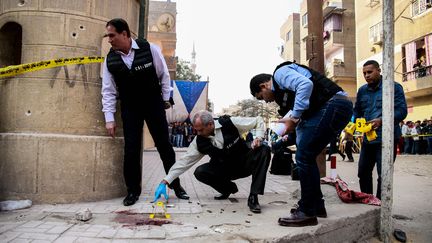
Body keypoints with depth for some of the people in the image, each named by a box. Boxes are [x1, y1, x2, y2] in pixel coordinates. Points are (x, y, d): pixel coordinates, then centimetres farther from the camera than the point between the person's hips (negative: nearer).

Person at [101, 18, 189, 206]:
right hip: (129, 107, 2)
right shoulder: (110, 60, -7)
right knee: (131, 148, -2)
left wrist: (166, 98, 0)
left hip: (153, 103, -1)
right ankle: (133, 190, 13)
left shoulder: (149, 49, -14)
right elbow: (108, 91, -3)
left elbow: (164, 74, -2)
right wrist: (109, 118, -7)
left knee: (164, 145, 2)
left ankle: (176, 185, 15)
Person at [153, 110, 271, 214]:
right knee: (200, 172, -24)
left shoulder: (229, 123, -21)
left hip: (245, 164, -1)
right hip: (224, 170, 2)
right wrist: (165, 182, -16)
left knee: (264, 150, -29)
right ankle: (228, 188, 5)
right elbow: (184, 161, -11)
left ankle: (253, 197, -25)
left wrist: (258, 138, -27)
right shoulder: (199, 141, -14)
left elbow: (259, 120, -10)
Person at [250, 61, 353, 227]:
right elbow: (302, 121, 27)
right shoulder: (284, 91, 27)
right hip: (338, 108, 10)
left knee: (304, 157, -8)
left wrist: (294, 118, -16)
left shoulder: (280, 72, 0)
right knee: (306, 157, 14)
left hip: (334, 105, -10)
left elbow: (306, 85, -21)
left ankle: (307, 213, 1)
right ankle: (316, 206, 23)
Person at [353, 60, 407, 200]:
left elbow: (402, 111, -12)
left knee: (383, 175, -4)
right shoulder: (362, 91, 13)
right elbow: (357, 111, 18)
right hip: (368, 138, 6)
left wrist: (381, 121, -27)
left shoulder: (394, 87, -5)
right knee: (363, 172, 12)